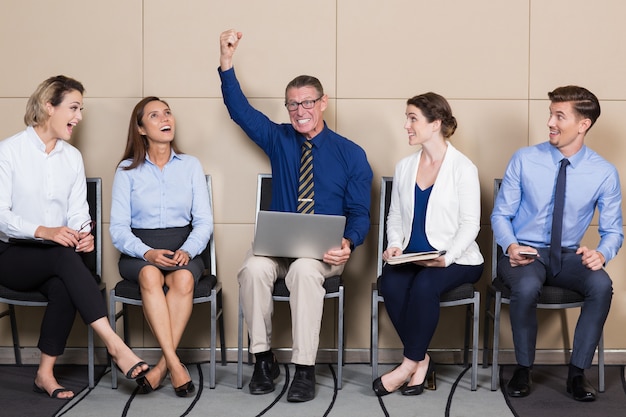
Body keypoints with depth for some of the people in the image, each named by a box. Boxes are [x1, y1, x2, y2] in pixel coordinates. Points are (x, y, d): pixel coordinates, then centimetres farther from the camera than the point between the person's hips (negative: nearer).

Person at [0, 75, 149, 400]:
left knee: (63, 287, -32)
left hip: (57, 257, 4)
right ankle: (115, 345, -42)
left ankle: (45, 373, -22)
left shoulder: (73, 157, 12)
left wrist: (82, 233, -18)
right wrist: (44, 231, -29)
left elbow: (78, 211, 6)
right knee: (65, 256, -35)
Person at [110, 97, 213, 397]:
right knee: (150, 276, -36)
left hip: (183, 250, 1)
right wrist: (147, 252, -19)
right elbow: (118, 228, 0)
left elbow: (204, 221, 5)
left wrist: (188, 250, -15)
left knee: (183, 279, -34)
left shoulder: (191, 165, 11)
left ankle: (162, 366, -27)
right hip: (139, 252, -1)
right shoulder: (127, 170, 7)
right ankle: (175, 364, -36)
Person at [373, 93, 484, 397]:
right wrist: (395, 245, -5)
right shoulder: (404, 167, 12)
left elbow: (470, 224, -8)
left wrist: (446, 257, -22)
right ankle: (421, 360, -14)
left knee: (424, 285, -34)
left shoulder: (463, 168, -4)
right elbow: (395, 216, 15)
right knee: (391, 284, -28)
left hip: (455, 260, -4)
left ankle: (410, 364, -18)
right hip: (411, 257, 4)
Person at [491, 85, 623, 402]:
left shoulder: (604, 173, -4)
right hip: (524, 253, -1)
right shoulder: (524, 160, -6)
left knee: (601, 285, -31)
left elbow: (613, 230, 2)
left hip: (568, 257, 1)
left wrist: (601, 253, -21)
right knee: (527, 287, -35)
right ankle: (523, 369, -10)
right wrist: (510, 246, -21)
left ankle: (577, 372, -12)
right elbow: (501, 214, 0)